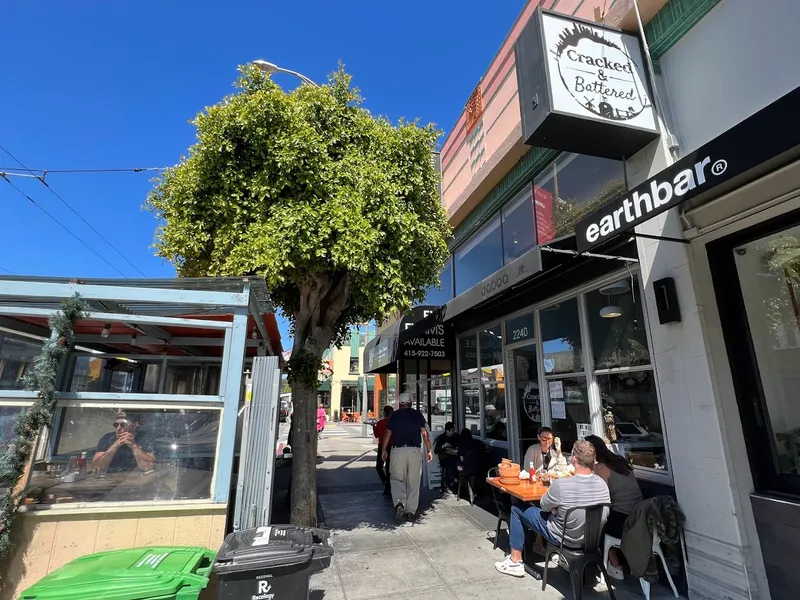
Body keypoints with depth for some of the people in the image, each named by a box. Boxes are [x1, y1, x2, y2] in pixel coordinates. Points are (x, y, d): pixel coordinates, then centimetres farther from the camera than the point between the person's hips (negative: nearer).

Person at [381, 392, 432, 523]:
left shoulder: (394, 415, 6)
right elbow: (425, 434, 1)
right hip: (414, 450, 1)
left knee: (397, 479, 10)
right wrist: (429, 450, 6)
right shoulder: (418, 414, 6)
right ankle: (411, 511, 14)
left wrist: (384, 450, 16)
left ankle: (399, 503, -13)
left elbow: (387, 434, 6)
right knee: (413, 482, 10)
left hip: (397, 450, 0)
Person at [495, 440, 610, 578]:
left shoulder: (561, 484, -31)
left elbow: (544, 506, -12)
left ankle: (515, 562, 16)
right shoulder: (602, 484, -16)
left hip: (566, 539, -6)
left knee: (516, 509, 10)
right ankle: (539, 545, 43)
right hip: (592, 538, 6)